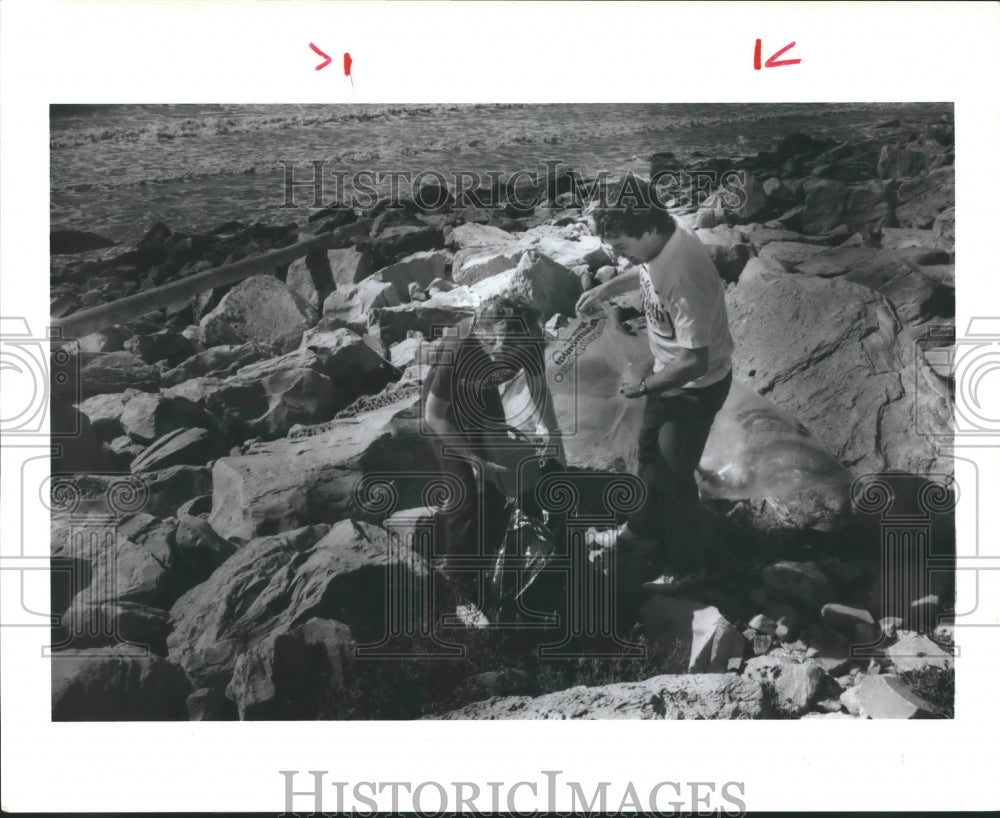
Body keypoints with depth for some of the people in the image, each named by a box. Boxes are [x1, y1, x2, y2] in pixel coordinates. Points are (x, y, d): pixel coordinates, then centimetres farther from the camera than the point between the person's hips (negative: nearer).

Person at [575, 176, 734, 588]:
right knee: (650, 453, 24)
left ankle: (687, 563, 29)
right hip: (670, 373, 9)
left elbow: (695, 361, -33)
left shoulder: (683, 275, -38)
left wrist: (644, 385, -21)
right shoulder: (659, 238, -11)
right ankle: (643, 532, 46)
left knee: (674, 475, 7)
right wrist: (605, 289, 7)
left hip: (697, 385, -9)